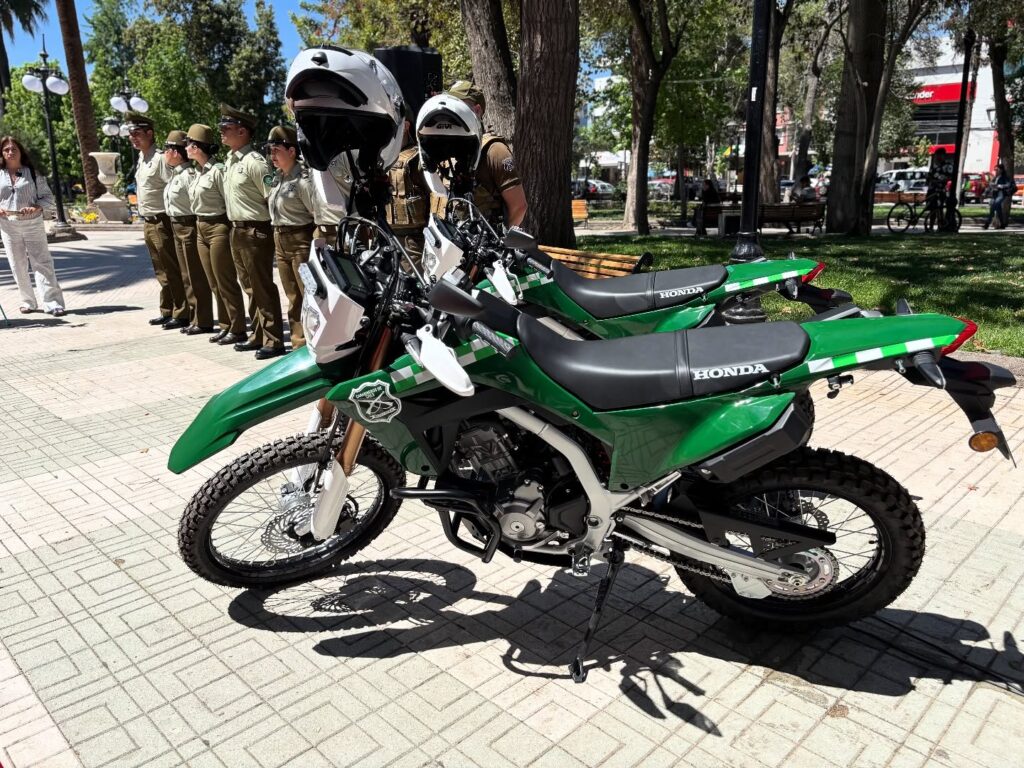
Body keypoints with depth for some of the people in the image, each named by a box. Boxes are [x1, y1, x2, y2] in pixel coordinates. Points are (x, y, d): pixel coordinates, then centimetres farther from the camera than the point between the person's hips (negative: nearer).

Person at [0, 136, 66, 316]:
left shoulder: (33, 173, 4)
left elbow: (48, 197, 3)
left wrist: (36, 207, -16)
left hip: (33, 224, -2)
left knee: (42, 263, -7)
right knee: (18, 266, 6)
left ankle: (53, 302, -10)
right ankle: (28, 302, 16)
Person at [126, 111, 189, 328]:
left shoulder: (160, 158, -13)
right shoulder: (141, 158, 15)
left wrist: (171, 219, -19)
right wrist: (145, 218, 17)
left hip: (161, 222, -9)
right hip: (148, 223, 9)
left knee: (173, 270, -4)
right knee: (161, 271, 14)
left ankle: (181, 314, 2)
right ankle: (167, 312, 21)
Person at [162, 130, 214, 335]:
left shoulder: (189, 174, -17)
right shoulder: (175, 173, 13)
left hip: (189, 227, -10)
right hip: (178, 227, 10)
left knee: (196, 276, -3)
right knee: (187, 276, 14)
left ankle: (203, 321, 5)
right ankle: (194, 318, 22)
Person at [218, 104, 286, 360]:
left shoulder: (254, 161, -15)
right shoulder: (230, 160, 13)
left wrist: (266, 224, -10)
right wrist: (236, 226, 17)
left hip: (255, 231, -9)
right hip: (236, 230, 9)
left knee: (263, 287, -4)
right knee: (250, 288, 14)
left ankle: (273, 341, 3)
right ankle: (258, 336, 24)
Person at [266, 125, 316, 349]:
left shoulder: (302, 180, -13)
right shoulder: (277, 179, 13)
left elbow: (320, 215, -15)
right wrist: (277, 239, 12)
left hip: (300, 241, -9)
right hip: (280, 241, 9)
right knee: (293, 297, 13)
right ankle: (299, 342, 21)